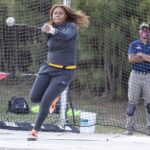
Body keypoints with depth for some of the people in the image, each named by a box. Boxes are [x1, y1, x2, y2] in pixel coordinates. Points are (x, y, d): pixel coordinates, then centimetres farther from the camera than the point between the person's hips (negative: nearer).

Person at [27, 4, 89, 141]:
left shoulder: (71, 27, -11)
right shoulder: (51, 27, 5)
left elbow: (66, 36, -34)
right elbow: (51, 47, 12)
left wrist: (53, 31, -55)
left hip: (64, 72, -6)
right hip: (48, 68, 6)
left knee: (45, 102, -14)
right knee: (34, 98, 3)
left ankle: (35, 131, 2)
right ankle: (53, 96, 34)